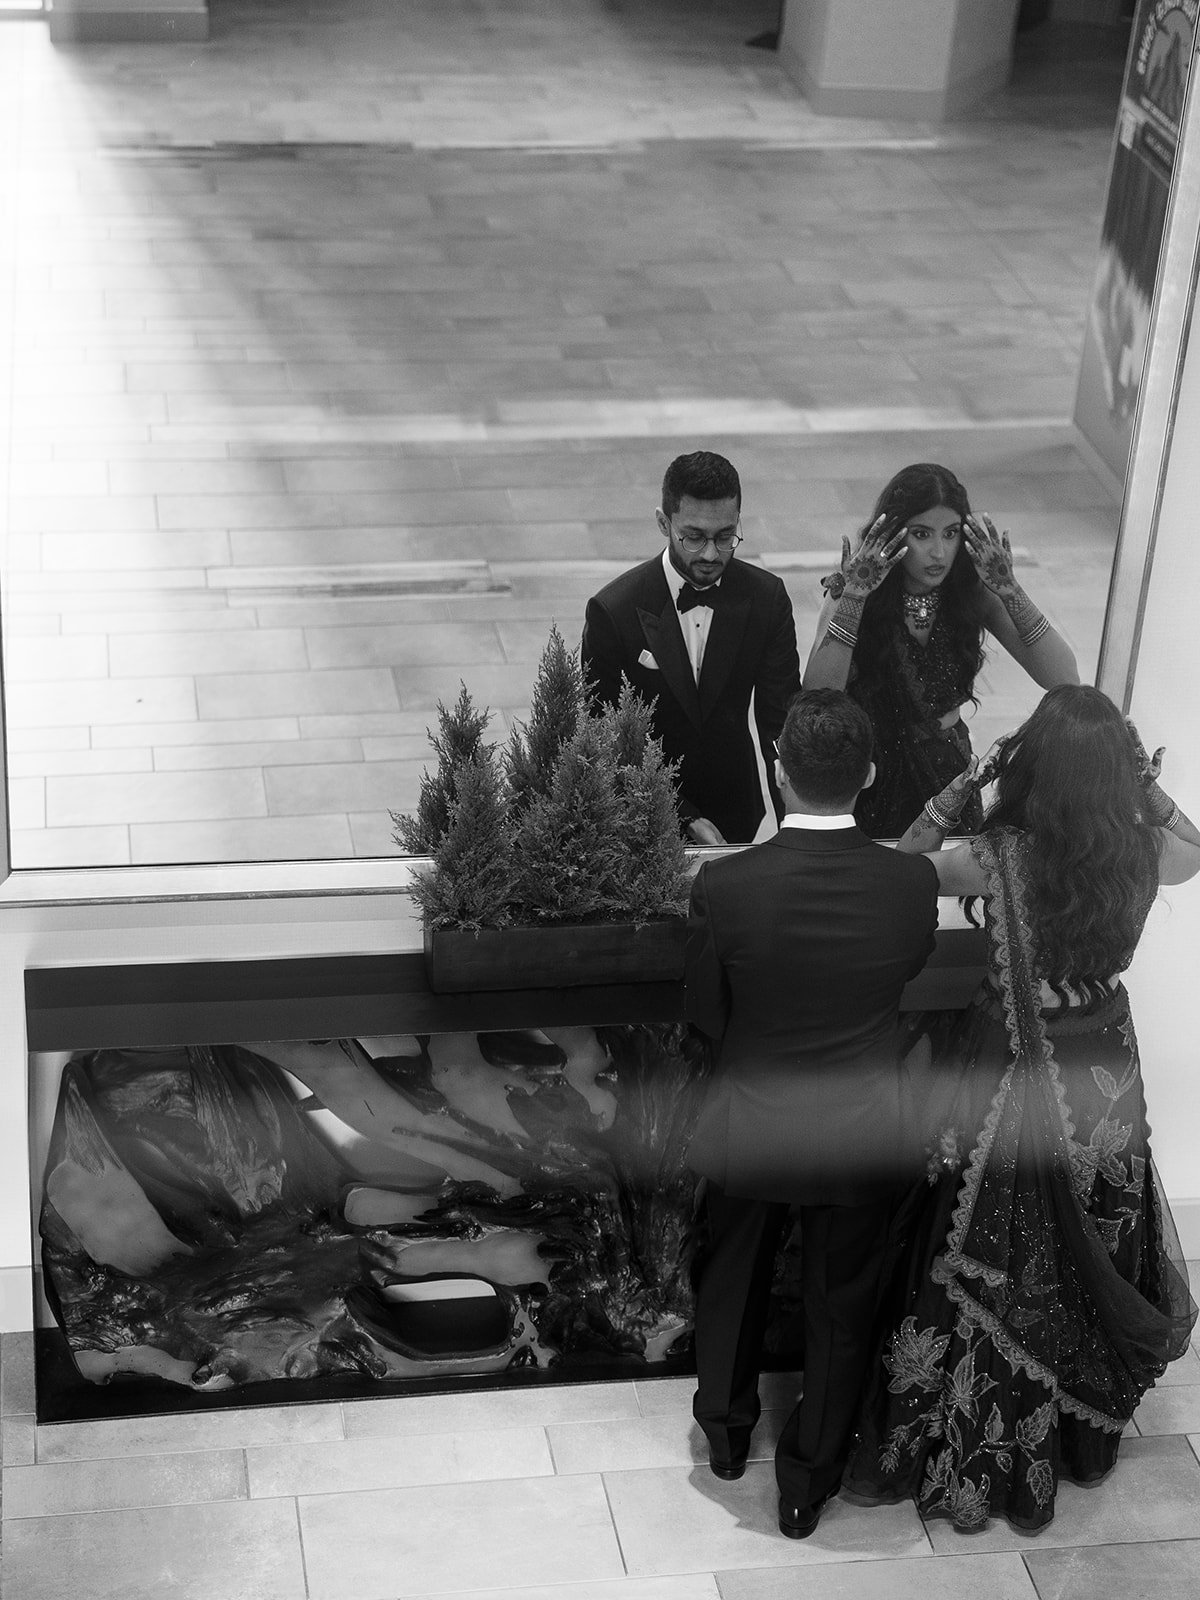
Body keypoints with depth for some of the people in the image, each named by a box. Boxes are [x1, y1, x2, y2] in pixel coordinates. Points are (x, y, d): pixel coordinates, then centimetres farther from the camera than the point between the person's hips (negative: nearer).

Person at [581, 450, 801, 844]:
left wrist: (789, 823, -23)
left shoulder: (766, 598, -9)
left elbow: (780, 720, -8)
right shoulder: (612, 609, -17)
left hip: (738, 809, 2)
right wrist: (686, 818, -19)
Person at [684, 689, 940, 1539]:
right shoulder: (913, 882, -21)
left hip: (748, 1126, 0)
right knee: (841, 1308, 21)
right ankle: (808, 1484, 36)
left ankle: (727, 1430, 50)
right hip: (862, 1135, 0)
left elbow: (704, 1015, -10)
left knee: (734, 1283, 27)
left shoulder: (725, 885, -25)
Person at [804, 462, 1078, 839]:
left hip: (948, 777, 3)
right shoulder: (850, 599, -16)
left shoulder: (972, 593, -10)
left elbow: (1064, 680, -17)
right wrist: (853, 597, -36)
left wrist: (1010, 592, -27)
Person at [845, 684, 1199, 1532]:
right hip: (1105, 1073, 4)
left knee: (993, 1268, 13)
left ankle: (973, 1453, 28)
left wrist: (961, 788, -15)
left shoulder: (1001, 858, -26)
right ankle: (1081, 1428, 44)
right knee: (1092, 1256, 23)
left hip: (1014, 1074, -3)